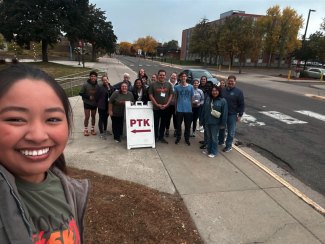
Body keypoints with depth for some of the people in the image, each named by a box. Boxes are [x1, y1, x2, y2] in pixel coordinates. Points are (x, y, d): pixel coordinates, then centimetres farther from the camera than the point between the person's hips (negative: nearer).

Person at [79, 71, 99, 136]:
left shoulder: (97, 85, -6)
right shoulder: (85, 85, -13)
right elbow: (80, 93, -8)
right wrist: (88, 97, -17)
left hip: (94, 104, 3)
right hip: (87, 103, -3)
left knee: (93, 116, 13)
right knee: (87, 117, 0)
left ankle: (92, 129, 28)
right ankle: (86, 130, 16)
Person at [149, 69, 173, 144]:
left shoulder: (169, 85, 6)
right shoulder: (153, 85, 0)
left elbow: (171, 95, 5)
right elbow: (150, 95, -3)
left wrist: (166, 104, -8)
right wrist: (157, 104, -11)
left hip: (166, 108, 3)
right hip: (156, 108, -2)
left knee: (163, 123, 11)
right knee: (156, 123, 2)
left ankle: (161, 137, 24)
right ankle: (155, 137, 12)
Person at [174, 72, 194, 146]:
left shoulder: (191, 87, 0)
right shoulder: (177, 87, 0)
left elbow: (191, 98, 7)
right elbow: (176, 98, 7)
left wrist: (191, 108, 8)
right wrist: (175, 109, 7)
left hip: (188, 109, 0)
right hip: (179, 109, 0)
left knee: (188, 125, 9)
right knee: (178, 124, 9)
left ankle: (187, 138, 23)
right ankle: (178, 137, 25)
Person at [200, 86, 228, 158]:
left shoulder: (222, 101, -9)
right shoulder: (208, 99, 6)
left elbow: (224, 113, -9)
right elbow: (204, 110, 12)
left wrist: (223, 124, -11)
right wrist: (202, 119, 11)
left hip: (215, 123, -5)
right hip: (207, 122, 5)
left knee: (214, 137, 4)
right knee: (208, 136, 17)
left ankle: (214, 152, 17)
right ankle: (209, 149, 33)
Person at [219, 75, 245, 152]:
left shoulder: (238, 91, -8)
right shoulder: (223, 90, 4)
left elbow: (242, 104, -7)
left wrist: (240, 115, -11)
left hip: (232, 115, -4)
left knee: (231, 131, 5)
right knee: (221, 128, 18)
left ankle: (228, 146, 20)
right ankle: (221, 141, 38)